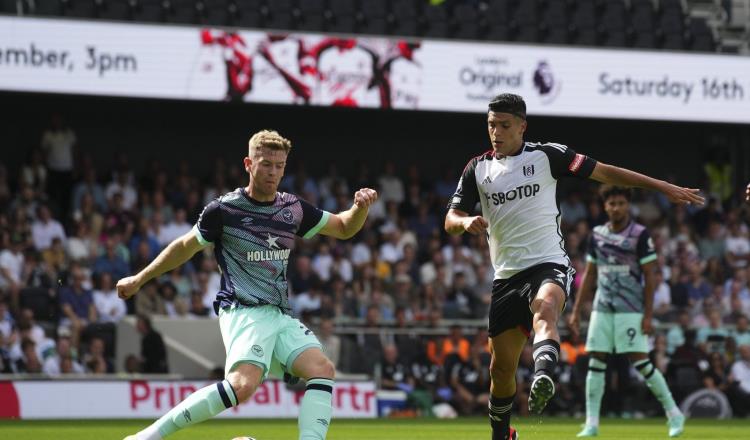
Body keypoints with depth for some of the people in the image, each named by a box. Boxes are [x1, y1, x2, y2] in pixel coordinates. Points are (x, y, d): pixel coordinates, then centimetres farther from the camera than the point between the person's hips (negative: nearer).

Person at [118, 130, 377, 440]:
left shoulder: (294, 210, 11)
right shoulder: (224, 209, -2)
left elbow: (344, 228, 23)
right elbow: (185, 247, 12)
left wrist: (360, 207, 0)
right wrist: (139, 279, 18)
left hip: (280, 316, 6)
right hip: (243, 311, -6)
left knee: (322, 369, -17)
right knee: (244, 383, -29)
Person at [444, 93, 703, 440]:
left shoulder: (546, 155, 1)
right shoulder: (477, 169, 10)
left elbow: (605, 173, 3)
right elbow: (450, 221, 9)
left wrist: (665, 188, 0)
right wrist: (466, 222, -17)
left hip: (548, 265, -4)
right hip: (506, 275, 4)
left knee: (545, 308, -38)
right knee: (502, 366, 5)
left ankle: (543, 376, -64)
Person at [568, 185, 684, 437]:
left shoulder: (640, 235, -5)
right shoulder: (597, 235, 9)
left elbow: (650, 277, -6)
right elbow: (589, 275, 16)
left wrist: (648, 315, -12)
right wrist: (576, 311, 12)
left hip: (631, 310, -5)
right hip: (602, 310, 5)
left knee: (641, 362, -9)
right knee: (595, 363, -1)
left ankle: (674, 414, 4)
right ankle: (591, 424, 2)